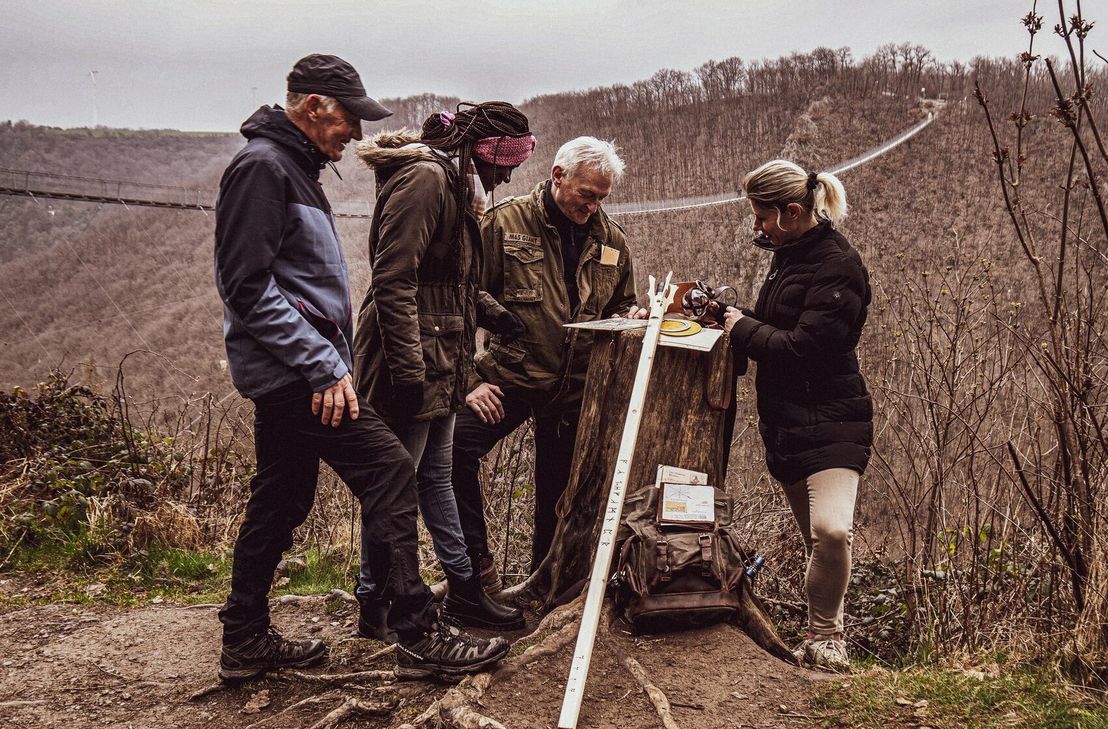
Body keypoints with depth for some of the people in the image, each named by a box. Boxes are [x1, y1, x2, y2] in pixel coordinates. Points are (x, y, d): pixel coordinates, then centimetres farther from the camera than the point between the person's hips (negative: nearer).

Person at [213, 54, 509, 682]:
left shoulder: (294, 168, 19)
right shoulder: (262, 166, -13)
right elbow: (248, 287, -21)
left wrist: (324, 358, 19)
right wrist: (324, 366, -22)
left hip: (292, 375, 11)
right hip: (295, 371, -11)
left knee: (281, 503, 14)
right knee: (390, 471, -12)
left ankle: (246, 641, 24)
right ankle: (420, 636, -7)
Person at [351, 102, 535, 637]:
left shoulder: (455, 185, 17)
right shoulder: (424, 177, -16)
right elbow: (393, 280, -23)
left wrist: (499, 317, 20)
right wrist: (408, 368, -25)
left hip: (440, 364, 11)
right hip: (410, 364, -11)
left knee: (436, 477, 17)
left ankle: (464, 591, 28)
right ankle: (375, 608, 12)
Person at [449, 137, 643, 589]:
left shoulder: (611, 239, 10)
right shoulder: (507, 222, -4)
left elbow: (620, 306, 25)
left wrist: (632, 317, -1)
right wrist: (471, 378, -12)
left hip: (578, 388, 4)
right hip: (510, 377, -3)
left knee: (558, 494, 10)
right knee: (454, 448, -25)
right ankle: (477, 570, -10)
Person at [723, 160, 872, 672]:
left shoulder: (837, 266, -15)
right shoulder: (790, 256, 14)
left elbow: (803, 347, -22)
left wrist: (743, 328, -10)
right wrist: (731, 314, 8)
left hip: (831, 423, -8)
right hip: (786, 424, 8)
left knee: (831, 532, -20)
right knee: (817, 539, 14)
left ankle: (823, 634, 1)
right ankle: (824, 633, 26)